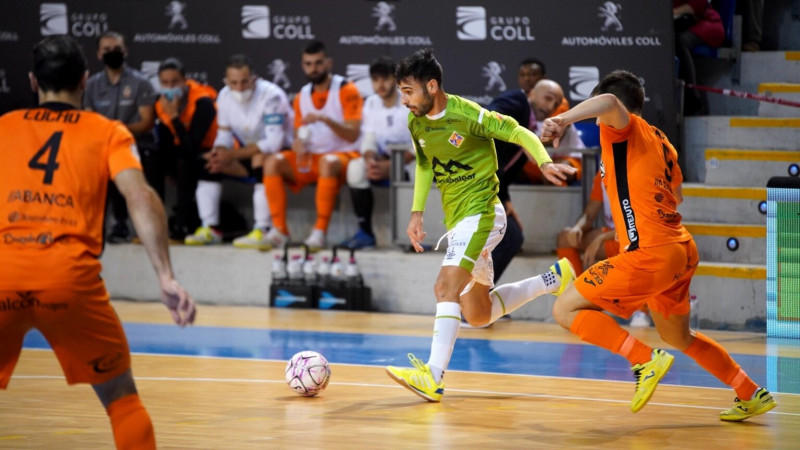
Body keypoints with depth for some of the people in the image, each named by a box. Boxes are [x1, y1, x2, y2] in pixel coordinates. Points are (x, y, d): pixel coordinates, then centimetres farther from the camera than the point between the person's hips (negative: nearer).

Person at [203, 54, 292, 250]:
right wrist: (219, 152, -21)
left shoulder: (271, 96, -24)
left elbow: (274, 142, -30)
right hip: (248, 153, 7)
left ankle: (262, 232, -39)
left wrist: (232, 155, -31)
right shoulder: (225, 96, -2)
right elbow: (224, 134, 4)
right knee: (207, 161, -9)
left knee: (260, 159, -38)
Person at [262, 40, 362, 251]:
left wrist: (326, 119, -29)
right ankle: (279, 229, -22)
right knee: (273, 161, -19)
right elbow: (298, 136, 13)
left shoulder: (346, 90, -5)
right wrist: (298, 147, -12)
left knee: (328, 162, -40)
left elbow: (353, 135, -14)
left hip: (343, 155, -5)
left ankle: (320, 231, -36)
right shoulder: (302, 97, 12)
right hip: (311, 158, 5)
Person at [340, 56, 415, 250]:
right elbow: (368, 141, 3)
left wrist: (389, 167, -27)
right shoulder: (370, 104, 5)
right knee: (355, 167, -25)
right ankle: (365, 232, -19)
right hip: (382, 161, 4)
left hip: (409, 161, -4)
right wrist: (371, 160, -22)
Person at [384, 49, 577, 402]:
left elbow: (520, 134, -13)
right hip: (456, 218, 9)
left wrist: (545, 163, -30)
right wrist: (417, 212, 9)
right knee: (478, 315, 14)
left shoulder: (467, 115, -17)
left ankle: (433, 377, -33)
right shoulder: (416, 123, 4)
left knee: (446, 287, -26)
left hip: (481, 212, -9)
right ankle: (556, 278, 26)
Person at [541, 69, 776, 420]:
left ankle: (646, 361, -16)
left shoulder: (623, 128, -3)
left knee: (565, 310, -7)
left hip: (650, 255, -9)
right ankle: (752, 395, 31)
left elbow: (609, 101, -28)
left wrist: (564, 119, -43)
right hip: (682, 250, 9)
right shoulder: (660, 142, 19)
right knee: (678, 337, 28)